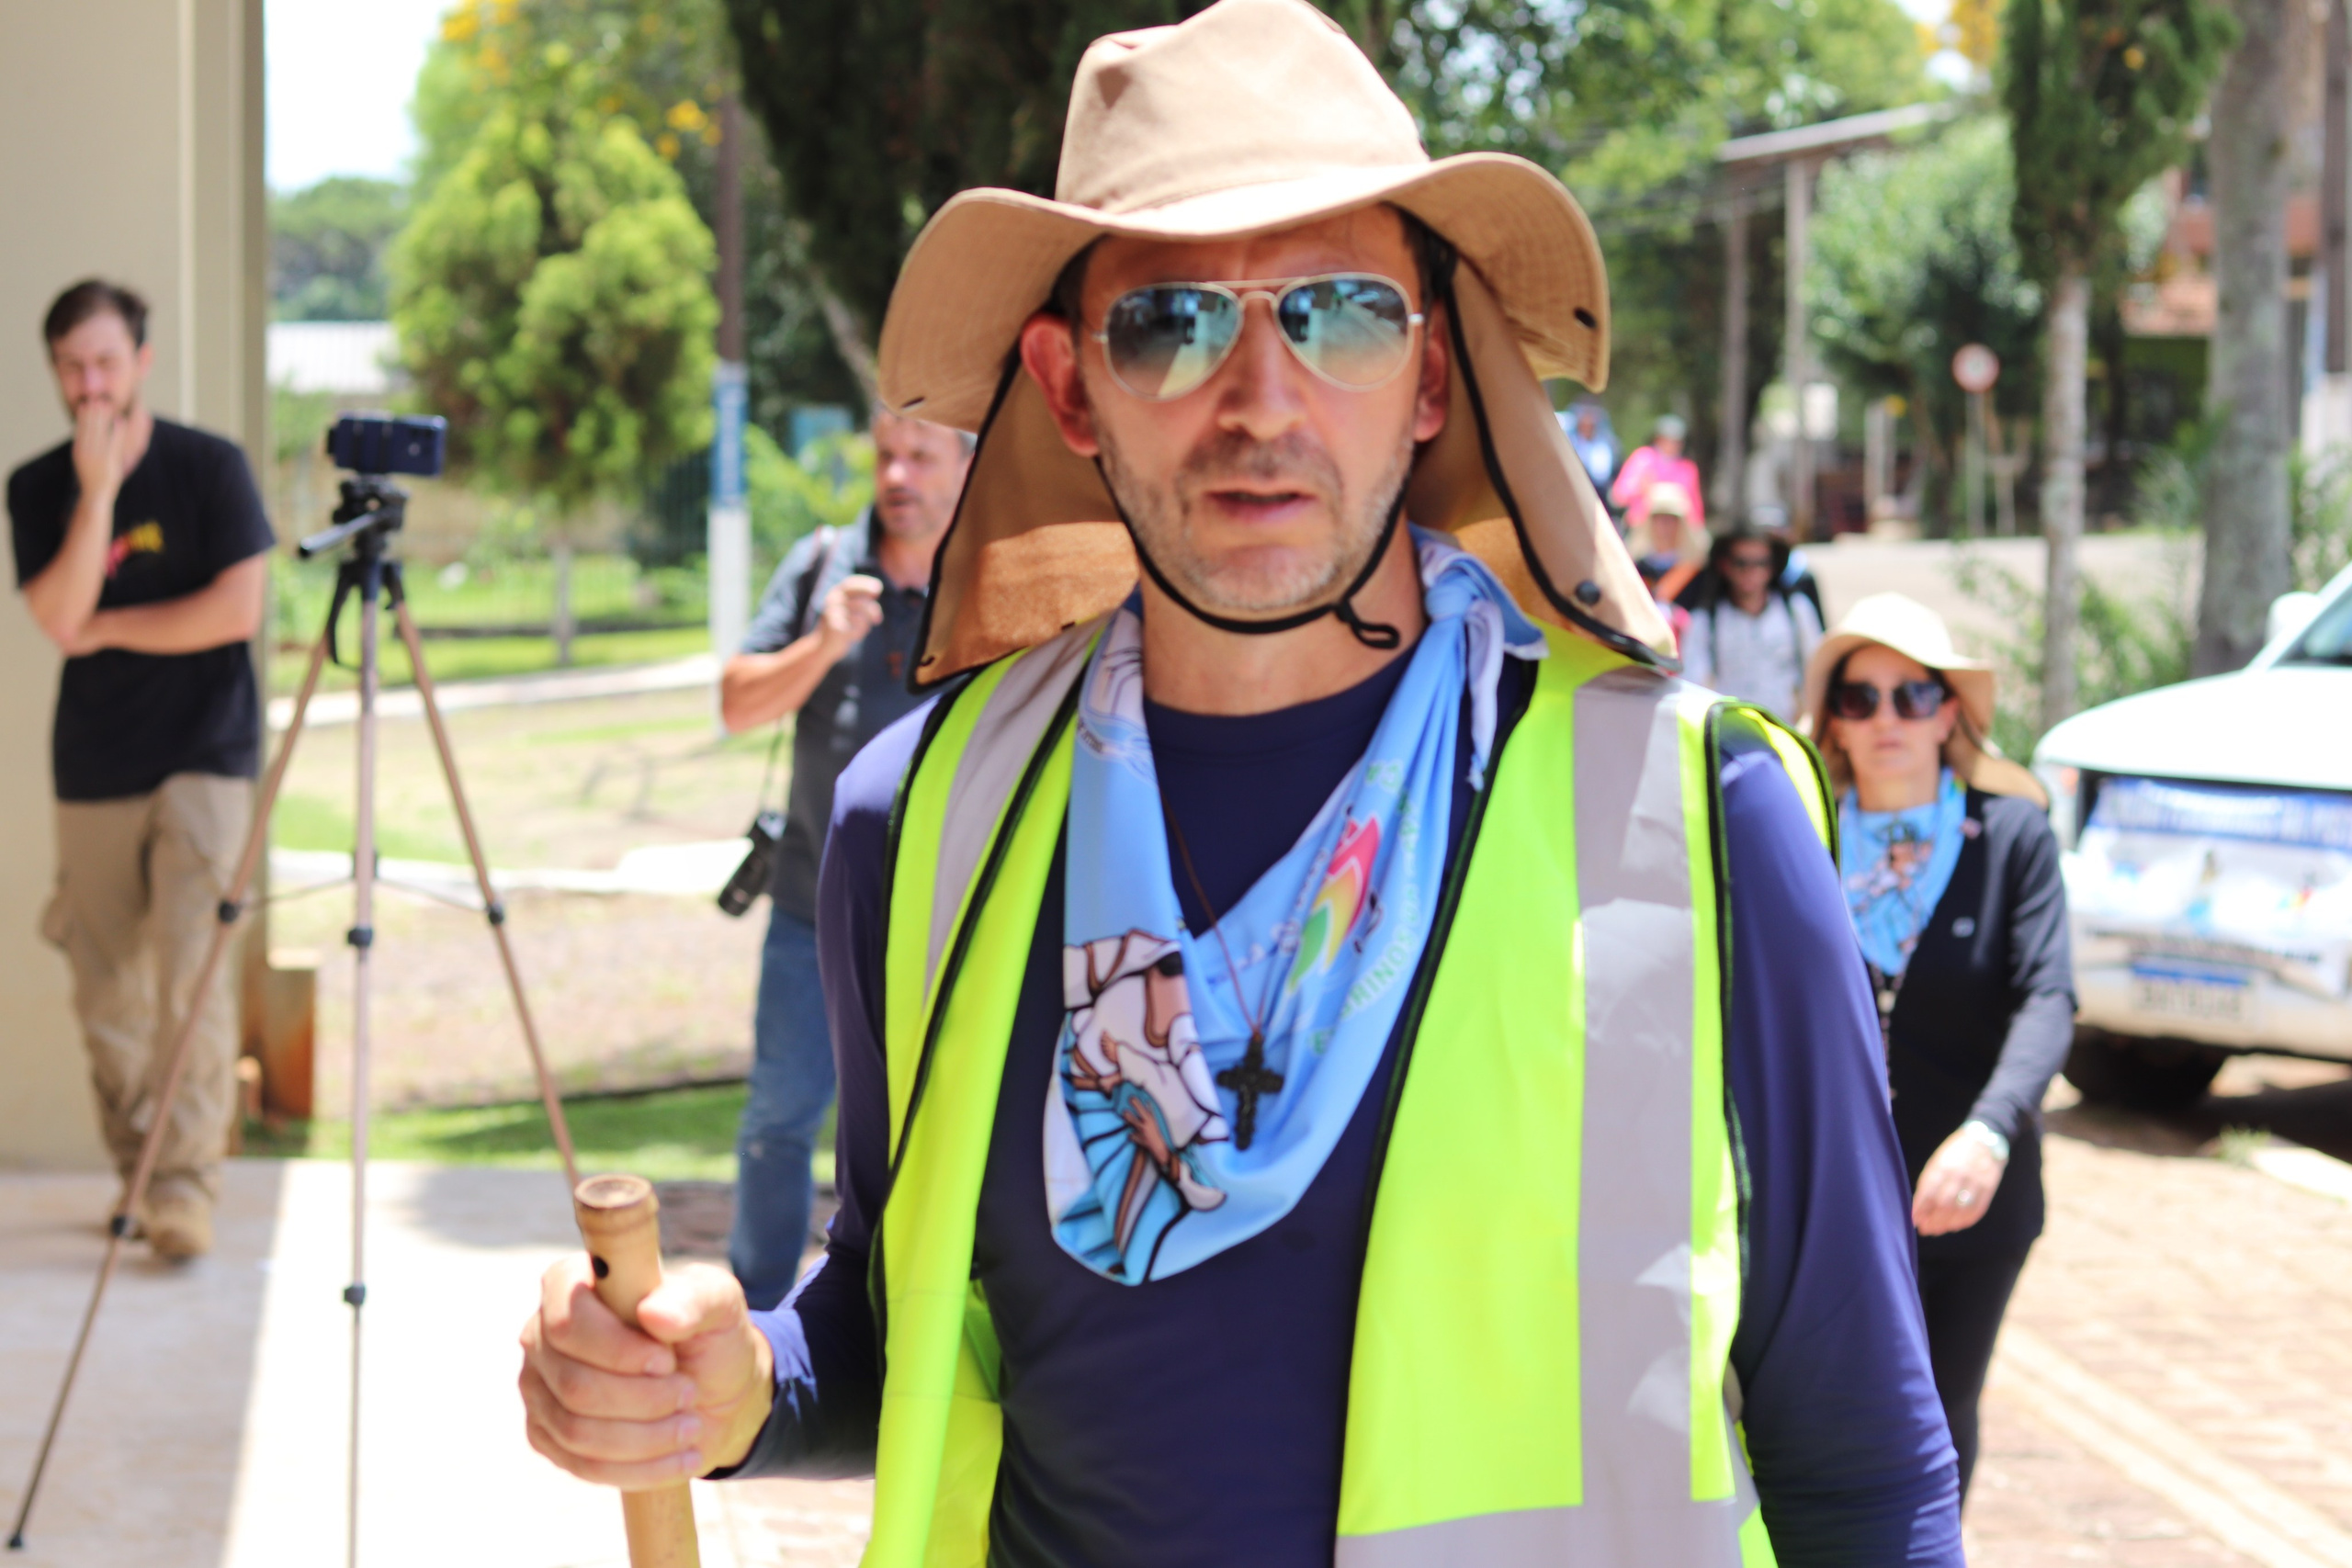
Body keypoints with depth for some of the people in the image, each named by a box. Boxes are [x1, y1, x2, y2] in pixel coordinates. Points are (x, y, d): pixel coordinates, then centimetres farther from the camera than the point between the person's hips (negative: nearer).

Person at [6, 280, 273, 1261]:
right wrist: (97, 489, -19)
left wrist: (108, 629, -7)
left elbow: (237, 609, -12)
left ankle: (187, 1181, -13)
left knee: (189, 968, -15)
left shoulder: (209, 468, -4)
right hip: (93, 768, 3)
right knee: (108, 992, 5)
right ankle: (136, 1175, 19)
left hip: (203, 757, -3)